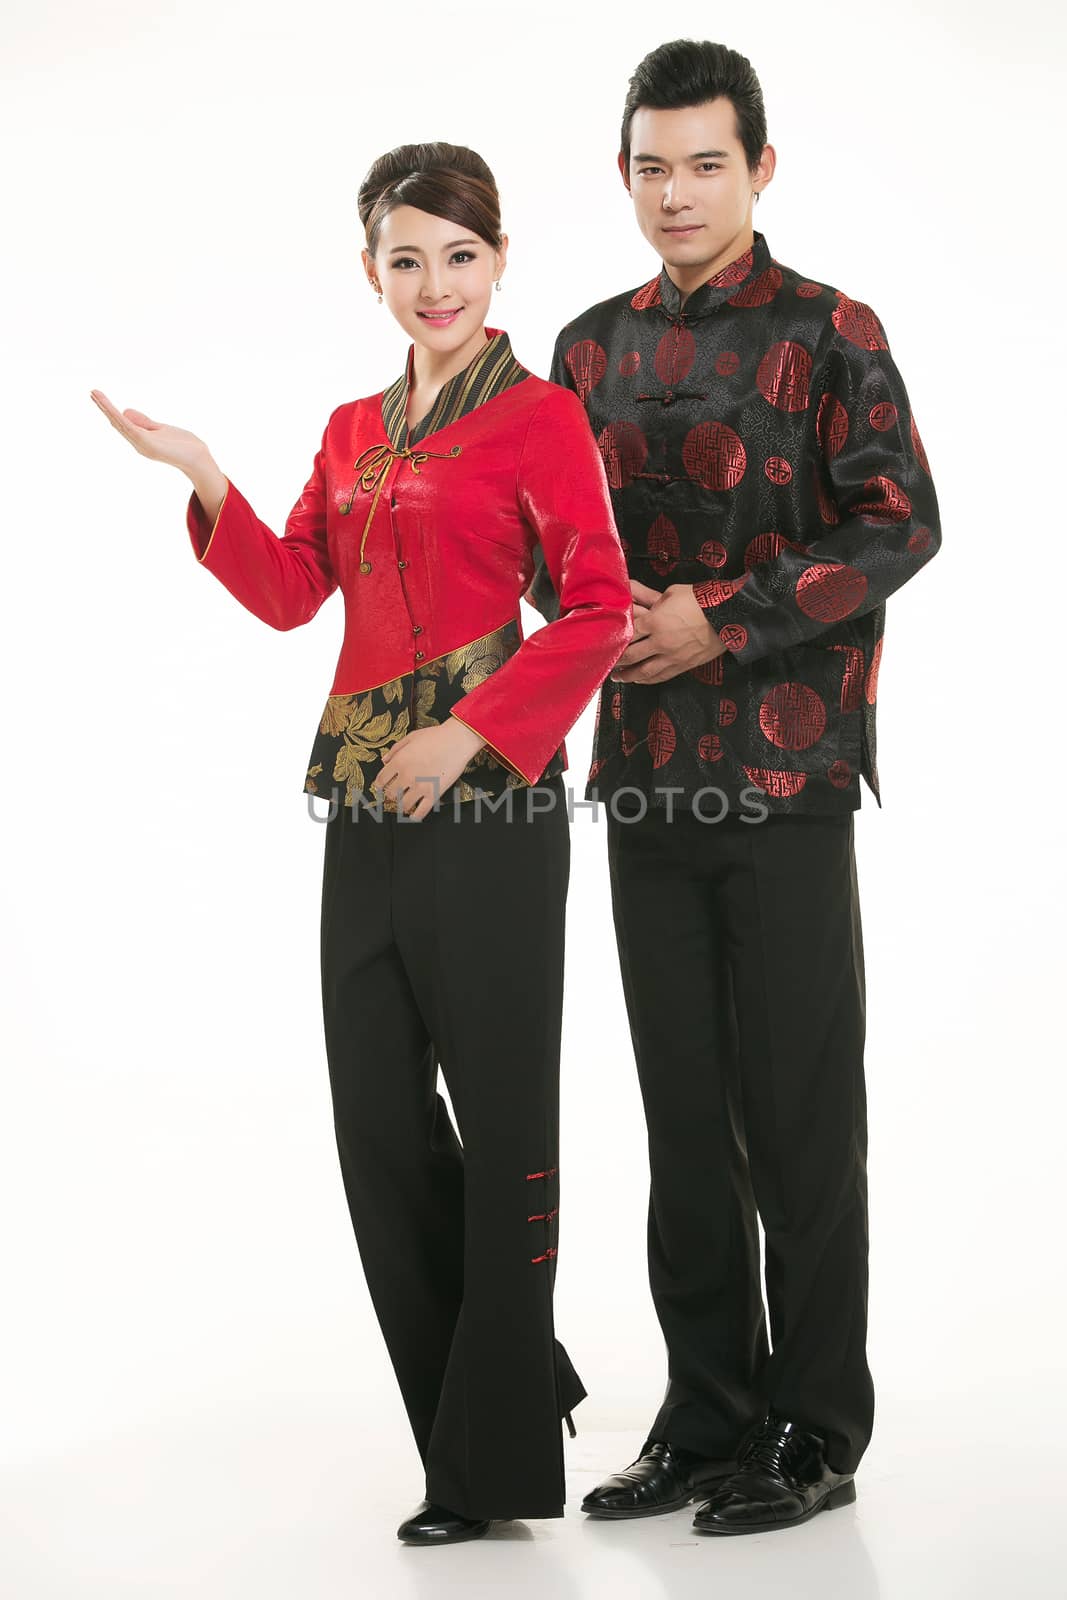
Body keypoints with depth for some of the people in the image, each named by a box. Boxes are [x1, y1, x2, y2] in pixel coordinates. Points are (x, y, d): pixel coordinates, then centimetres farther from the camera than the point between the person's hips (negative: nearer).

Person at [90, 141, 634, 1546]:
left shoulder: (538, 418, -4)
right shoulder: (354, 431, 17)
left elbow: (600, 610, -10)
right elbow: (291, 592, 11)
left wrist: (471, 734, -16)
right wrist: (204, 482, -1)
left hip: (487, 798, -7)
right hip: (368, 799, 7)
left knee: (497, 1112, -1)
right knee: (378, 1115, 8)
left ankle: (499, 1458, 9)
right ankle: (518, 1379, 24)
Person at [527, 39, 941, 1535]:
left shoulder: (828, 332, -3)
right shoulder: (593, 347, 13)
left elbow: (900, 522, -10)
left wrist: (722, 623, -15)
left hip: (787, 773, -5)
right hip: (647, 776, 5)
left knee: (800, 1116, 0)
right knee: (683, 1113, 10)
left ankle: (814, 1435, 10)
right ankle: (707, 1420, 20)